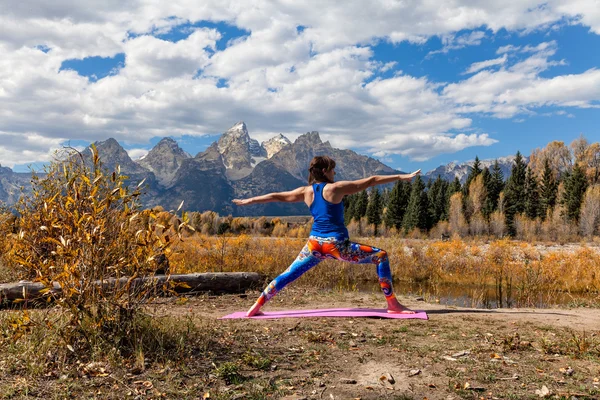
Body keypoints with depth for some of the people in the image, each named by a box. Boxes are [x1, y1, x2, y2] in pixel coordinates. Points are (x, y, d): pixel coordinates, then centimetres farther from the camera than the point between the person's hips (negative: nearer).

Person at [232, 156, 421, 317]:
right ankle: (392, 304, 4)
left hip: (315, 244, 5)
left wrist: (248, 200, 27)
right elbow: (371, 181, -5)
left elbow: (275, 196, 15)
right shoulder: (336, 188, -6)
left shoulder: (306, 191, 7)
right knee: (381, 256, 6)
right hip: (337, 245, -5)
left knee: (288, 274, 18)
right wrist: (401, 177, 0)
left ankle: (257, 306, 18)